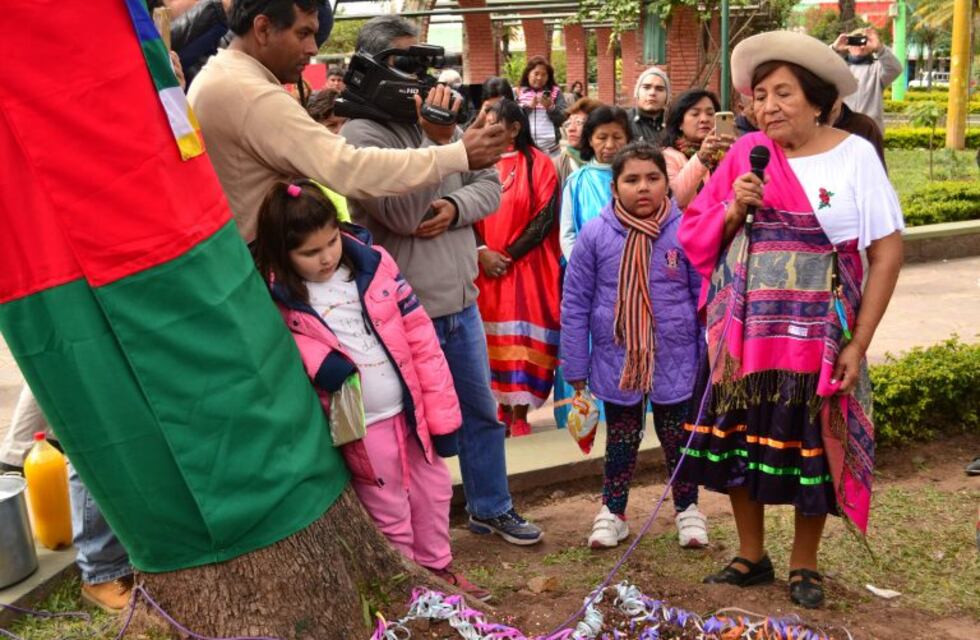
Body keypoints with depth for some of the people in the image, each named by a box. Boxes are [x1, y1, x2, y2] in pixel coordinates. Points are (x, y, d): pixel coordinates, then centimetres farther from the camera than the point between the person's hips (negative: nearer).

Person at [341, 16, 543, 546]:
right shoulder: (361, 134, -13)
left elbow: (490, 187, 8)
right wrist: (437, 143, -27)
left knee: (481, 409, 19)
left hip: (461, 299, 7)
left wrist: (455, 207, -12)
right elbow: (401, 213, -23)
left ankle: (490, 507, 37)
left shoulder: (440, 118, 7)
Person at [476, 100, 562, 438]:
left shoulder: (538, 163, 0)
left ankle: (519, 415, 3)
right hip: (484, 265, 3)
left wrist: (508, 255, -12)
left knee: (522, 337, -5)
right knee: (490, 338, 4)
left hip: (526, 267, -3)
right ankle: (501, 409, 15)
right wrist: (482, 252, -11)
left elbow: (545, 218, -6)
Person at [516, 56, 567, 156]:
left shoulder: (555, 92, 9)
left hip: (550, 148, 0)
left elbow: (563, 118, 2)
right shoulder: (519, 92, 8)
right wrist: (528, 106, -13)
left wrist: (550, 107, -14)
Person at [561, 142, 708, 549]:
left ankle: (687, 509, 36)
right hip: (616, 363, 1)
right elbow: (575, 304, -3)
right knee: (621, 440, 17)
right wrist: (575, 367, -2)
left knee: (678, 439, 16)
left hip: (675, 363, 0)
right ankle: (612, 512, 34)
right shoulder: (595, 235, -8)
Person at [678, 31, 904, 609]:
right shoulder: (747, 153, 0)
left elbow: (888, 252, -6)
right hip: (746, 329, 3)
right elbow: (698, 234, 6)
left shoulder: (855, 156, -7)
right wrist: (734, 211, -15)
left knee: (813, 446, 8)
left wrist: (858, 343, -10)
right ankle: (752, 555, 29)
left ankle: (805, 565, 28)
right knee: (741, 438, 9)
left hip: (818, 334, -2)